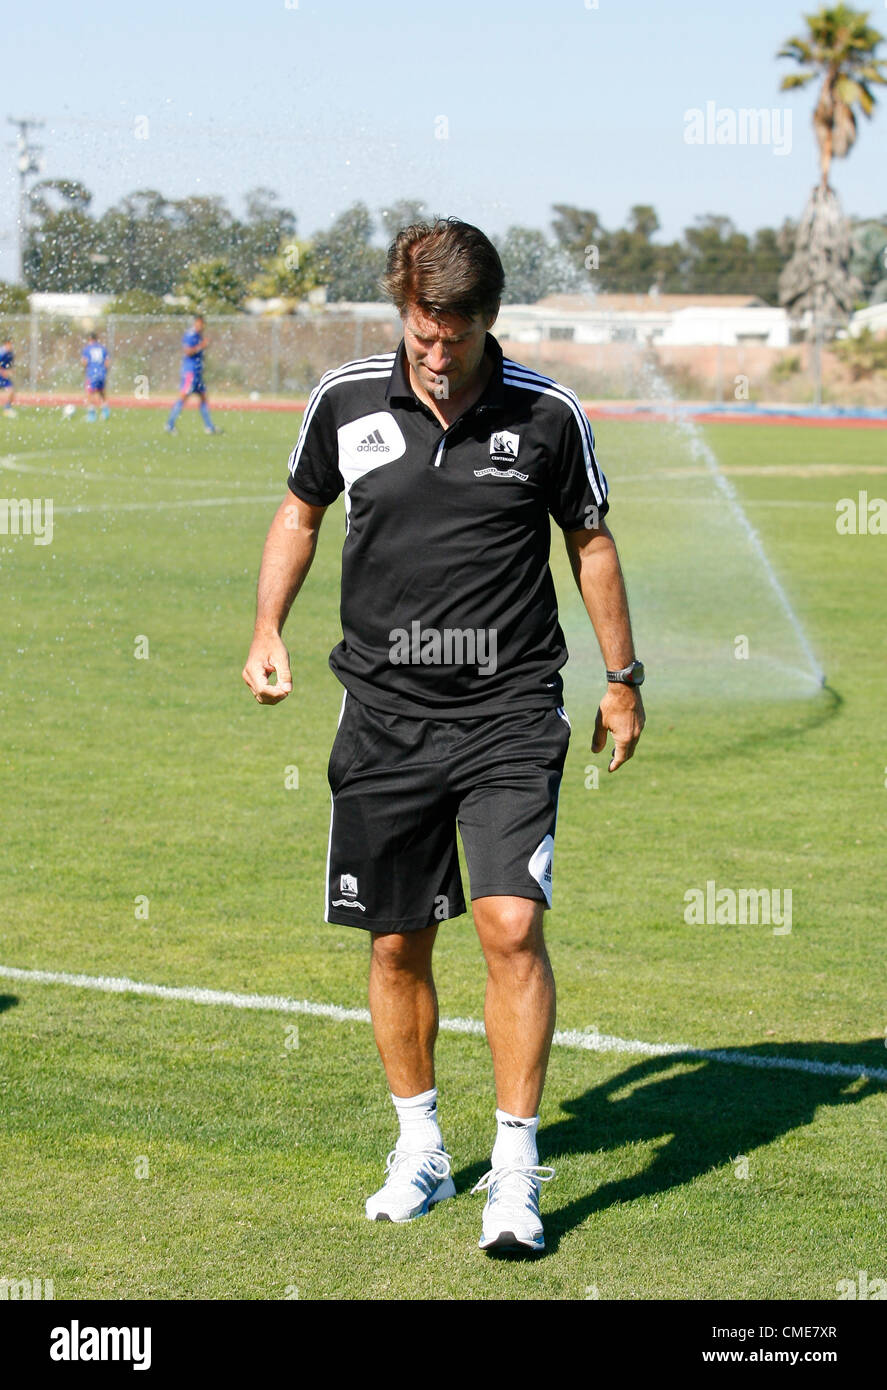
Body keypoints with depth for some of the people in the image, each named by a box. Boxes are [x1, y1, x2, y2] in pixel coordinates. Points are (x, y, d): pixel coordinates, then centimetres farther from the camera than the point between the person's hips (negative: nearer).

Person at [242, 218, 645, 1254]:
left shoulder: (547, 414, -5)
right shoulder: (345, 401, -2)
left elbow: (590, 541, 10)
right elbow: (300, 512, 15)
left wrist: (622, 679, 14)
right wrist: (267, 632, 3)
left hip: (510, 712, -2)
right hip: (385, 712, 2)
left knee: (511, 925, -14)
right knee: (396, 942, 8)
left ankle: (517, 1168, -5)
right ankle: (419, 1149, 26)